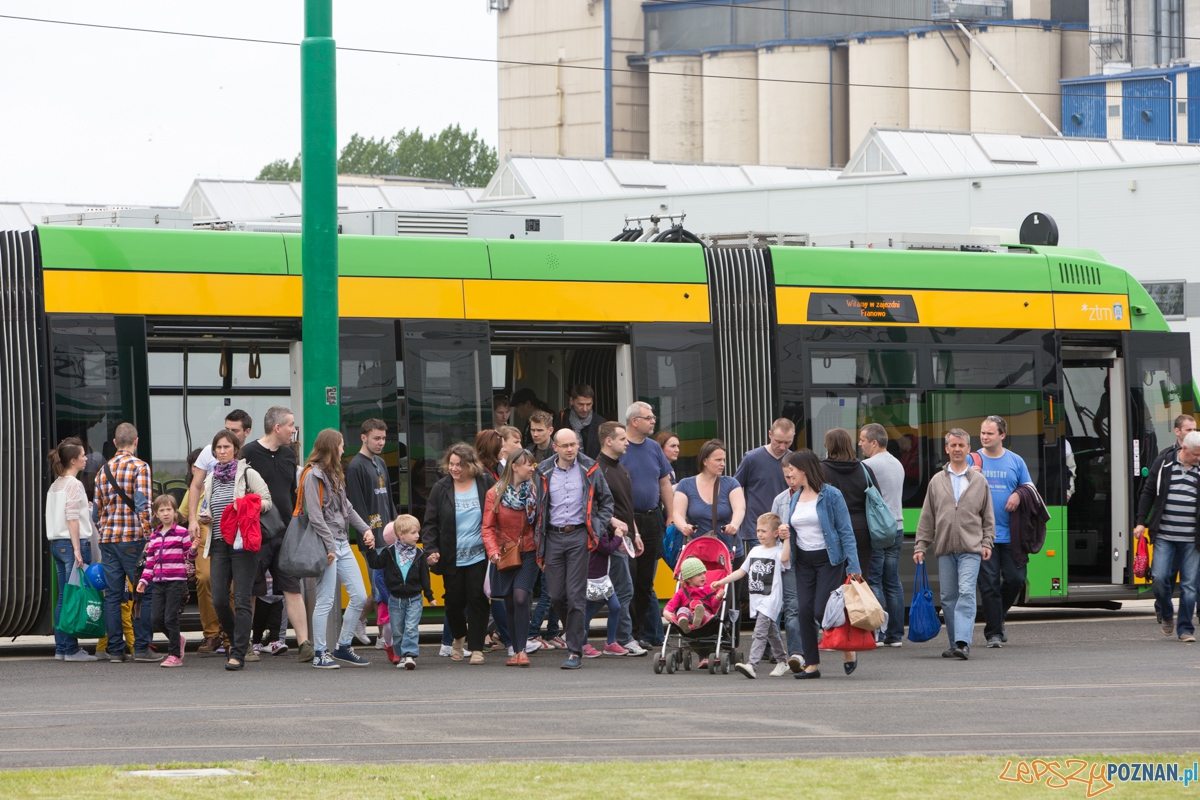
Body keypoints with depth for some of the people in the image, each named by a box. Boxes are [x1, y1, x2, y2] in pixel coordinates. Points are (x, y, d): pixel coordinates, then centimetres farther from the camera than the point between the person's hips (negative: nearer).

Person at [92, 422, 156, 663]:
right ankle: (141, 647, -4)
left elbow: (97, 511, 16)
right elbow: (142, 506, -15)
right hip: (132, 538, -6)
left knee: (112, 595, 6)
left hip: (107, 539, 6)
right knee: (144, 593, 0)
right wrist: (149, 536, -14)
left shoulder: (103, 470, 13)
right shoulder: (140, 467, -6)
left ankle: (115, 649, 6)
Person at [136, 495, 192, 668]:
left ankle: (175, 655, -1)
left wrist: (193, 551, -21)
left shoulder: (181, 532, -1)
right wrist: (144, 580, 9)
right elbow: (150, 561, 18)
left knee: (170, 618, -8)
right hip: (159, 582, 6)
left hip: (176, 581, -6)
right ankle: (178, 641, 27)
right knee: (158, 619, 3)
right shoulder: (154, 536, 15)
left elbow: (189, 556, 1)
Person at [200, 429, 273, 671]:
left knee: (242, 599, -8)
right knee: (219, 600, -2)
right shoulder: (211, 479, 17)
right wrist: (204, 517, 7)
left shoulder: (247, 474, 0)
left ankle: (238, 653, -6)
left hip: (243, 544, -5)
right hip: (219, 543, 5)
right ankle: (239, 642, 21)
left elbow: (267, 501, 0)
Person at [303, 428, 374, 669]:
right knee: (325, 601, -5)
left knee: (359, 597, 7)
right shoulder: (313, 475, -10)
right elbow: (315, 516, -15)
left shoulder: (334, 473, 18)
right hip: (325, 545, -9)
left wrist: (365, 529, 13)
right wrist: (330, 545, -17)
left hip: (342, 544, 9)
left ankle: (344, 647, 18)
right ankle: (319, 654, 2)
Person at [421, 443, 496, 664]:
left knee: (477, 599, -5)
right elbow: (430, 524, 4)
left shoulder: (486, 483, -1)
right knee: (454, 601, 5)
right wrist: (430, 550, -9)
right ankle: (459, 637, 33)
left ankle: (476, 647, 3)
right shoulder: (441, 489, 2)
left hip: (479, 555, -1)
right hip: (452, 559, 1)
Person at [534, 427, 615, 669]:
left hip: (579, 535, -3)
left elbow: (606, 500, 14)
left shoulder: (589, 470, 4)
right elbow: (538, 507, 15)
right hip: (553, 537, 3)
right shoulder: (544, 473, 9)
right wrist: (539, 538, 9)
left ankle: (575, 651, -7)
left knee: (576, 595, -8)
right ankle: (578, 634, 28)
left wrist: (599, 528, 2)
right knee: (556, 595, 2)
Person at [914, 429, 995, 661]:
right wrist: (921, 546, 7)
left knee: (966, 593, -15)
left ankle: (963, 643, -21)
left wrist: (987, 543, 2)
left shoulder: (979, 481, 9)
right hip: (944, 548, 2)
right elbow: (927, 518, 12)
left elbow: (988, 517, 13)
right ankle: (955, 643, 13)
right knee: (948, 597, 4)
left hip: (971, 548, -2)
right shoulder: (937, 481, 11)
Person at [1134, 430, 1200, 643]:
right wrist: (1141, 521, 3)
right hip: (1164, 536, 0)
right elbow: (1148, 493, 9)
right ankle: (1166, 616, 18)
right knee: (1160, 577, -8)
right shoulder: (1163, 464, 4)